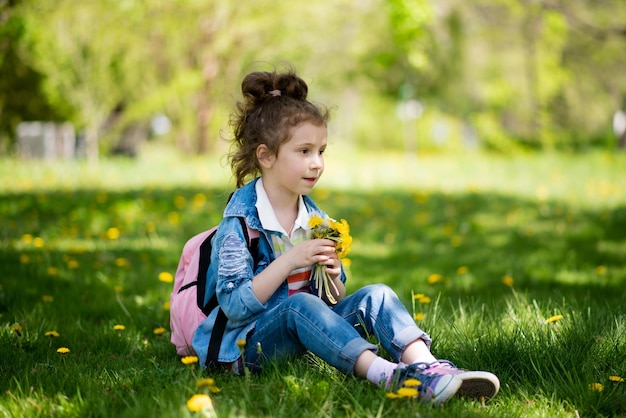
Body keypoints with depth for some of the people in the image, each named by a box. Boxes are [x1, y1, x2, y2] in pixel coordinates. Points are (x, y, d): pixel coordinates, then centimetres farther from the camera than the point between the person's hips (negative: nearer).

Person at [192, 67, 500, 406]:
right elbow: (234, 305, -20)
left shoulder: (315, 218, 9)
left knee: (376, 296, -15)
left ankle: (426, 366, -39)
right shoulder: (240, 221, -10)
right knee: (300, 304, -35)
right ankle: (386, 375, -49)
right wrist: (290, 260, -25)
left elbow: (332, 301, 13)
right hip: (250, 340, -6)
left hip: (308, 329, 6)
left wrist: (332, 278, -10)